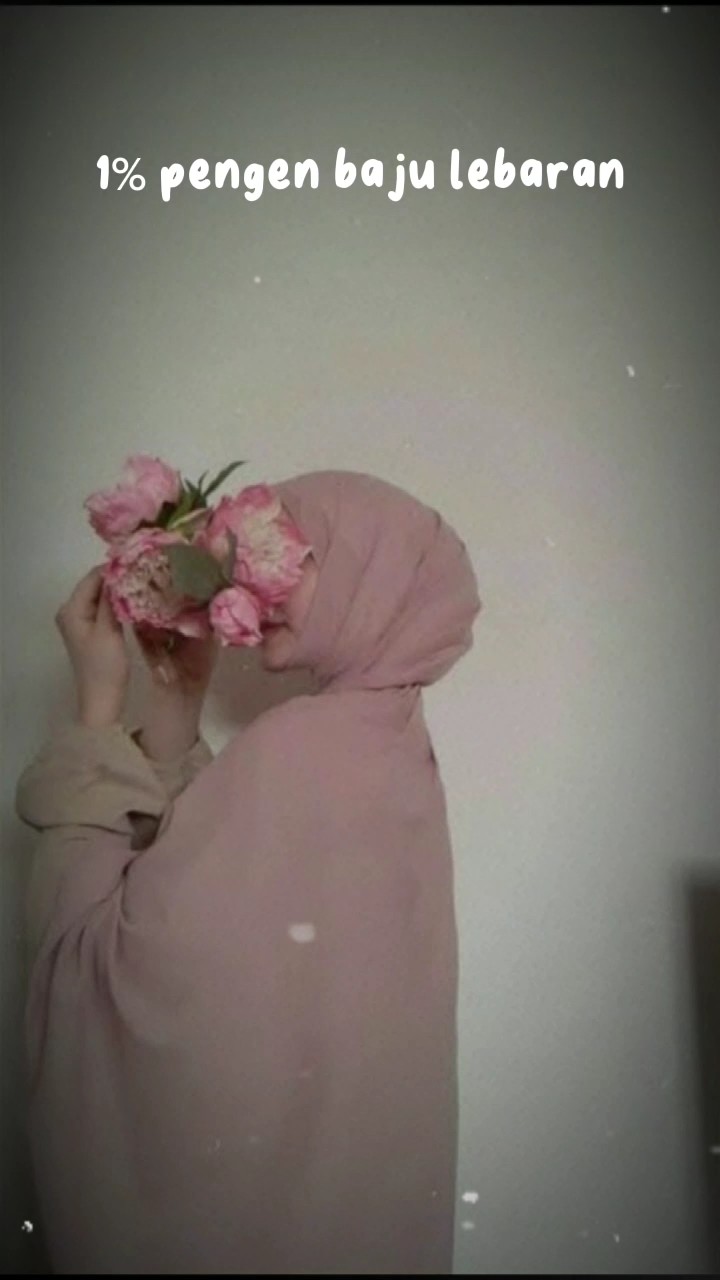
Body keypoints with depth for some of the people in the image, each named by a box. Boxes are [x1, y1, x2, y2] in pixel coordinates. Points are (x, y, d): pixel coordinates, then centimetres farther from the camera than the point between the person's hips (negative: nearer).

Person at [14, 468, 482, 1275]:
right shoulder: (381, 740, 0)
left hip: (247, 1200, -7)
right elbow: (163, 867, 4)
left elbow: (97, 953, -24)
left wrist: (99, 704, -19)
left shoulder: (299, 751, -27)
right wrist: (177, 700, -3)